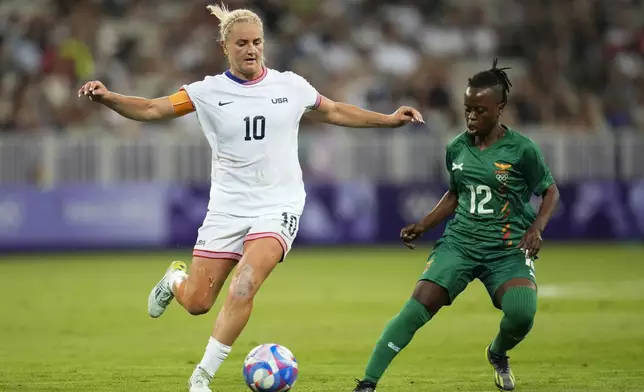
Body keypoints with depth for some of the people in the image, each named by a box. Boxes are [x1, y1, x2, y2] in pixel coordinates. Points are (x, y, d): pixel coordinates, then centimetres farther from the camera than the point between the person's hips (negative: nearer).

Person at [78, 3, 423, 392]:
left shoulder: (290, 86, 2)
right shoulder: (209, 92, -3)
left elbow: (335, 112, 18)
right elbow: (152, 109, -10)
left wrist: (389, 119, 14)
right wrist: (108, 98, -27)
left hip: (277, 207, -1)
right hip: (227, 209, 1)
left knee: (243, 287, -24)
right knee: (197, 302, 1)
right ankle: (175, 278, 41)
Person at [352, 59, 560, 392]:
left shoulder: (521, 150, -7)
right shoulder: (456, 148, 5)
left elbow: (550, 192, 4)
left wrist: (535, 229, -12)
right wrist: (423, 225, 11)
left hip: (508, 249, -3)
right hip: (460, 243, 3)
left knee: (521, 314, -27)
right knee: (417, 308, -18)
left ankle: (498, 355, 11)